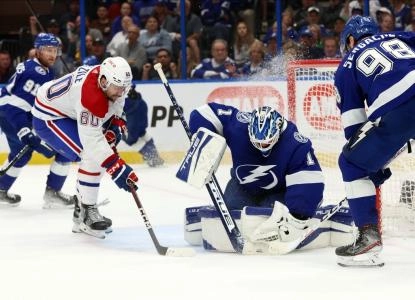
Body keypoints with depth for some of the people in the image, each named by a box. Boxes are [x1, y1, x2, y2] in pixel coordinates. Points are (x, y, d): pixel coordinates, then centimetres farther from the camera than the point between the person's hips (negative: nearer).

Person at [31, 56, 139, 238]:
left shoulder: (112, 80, -10)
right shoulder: (91, 96, -36)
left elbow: (115, 106, 13)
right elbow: (93, 140, -38)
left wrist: (115, 128, -4)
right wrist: (117, 168, -41)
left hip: (67, 114, 10)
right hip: (48, 118, -10)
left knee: (98, 157, 10)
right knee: (93, 157, -22)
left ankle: (80, 216, 18)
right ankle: (87, 215, -11)